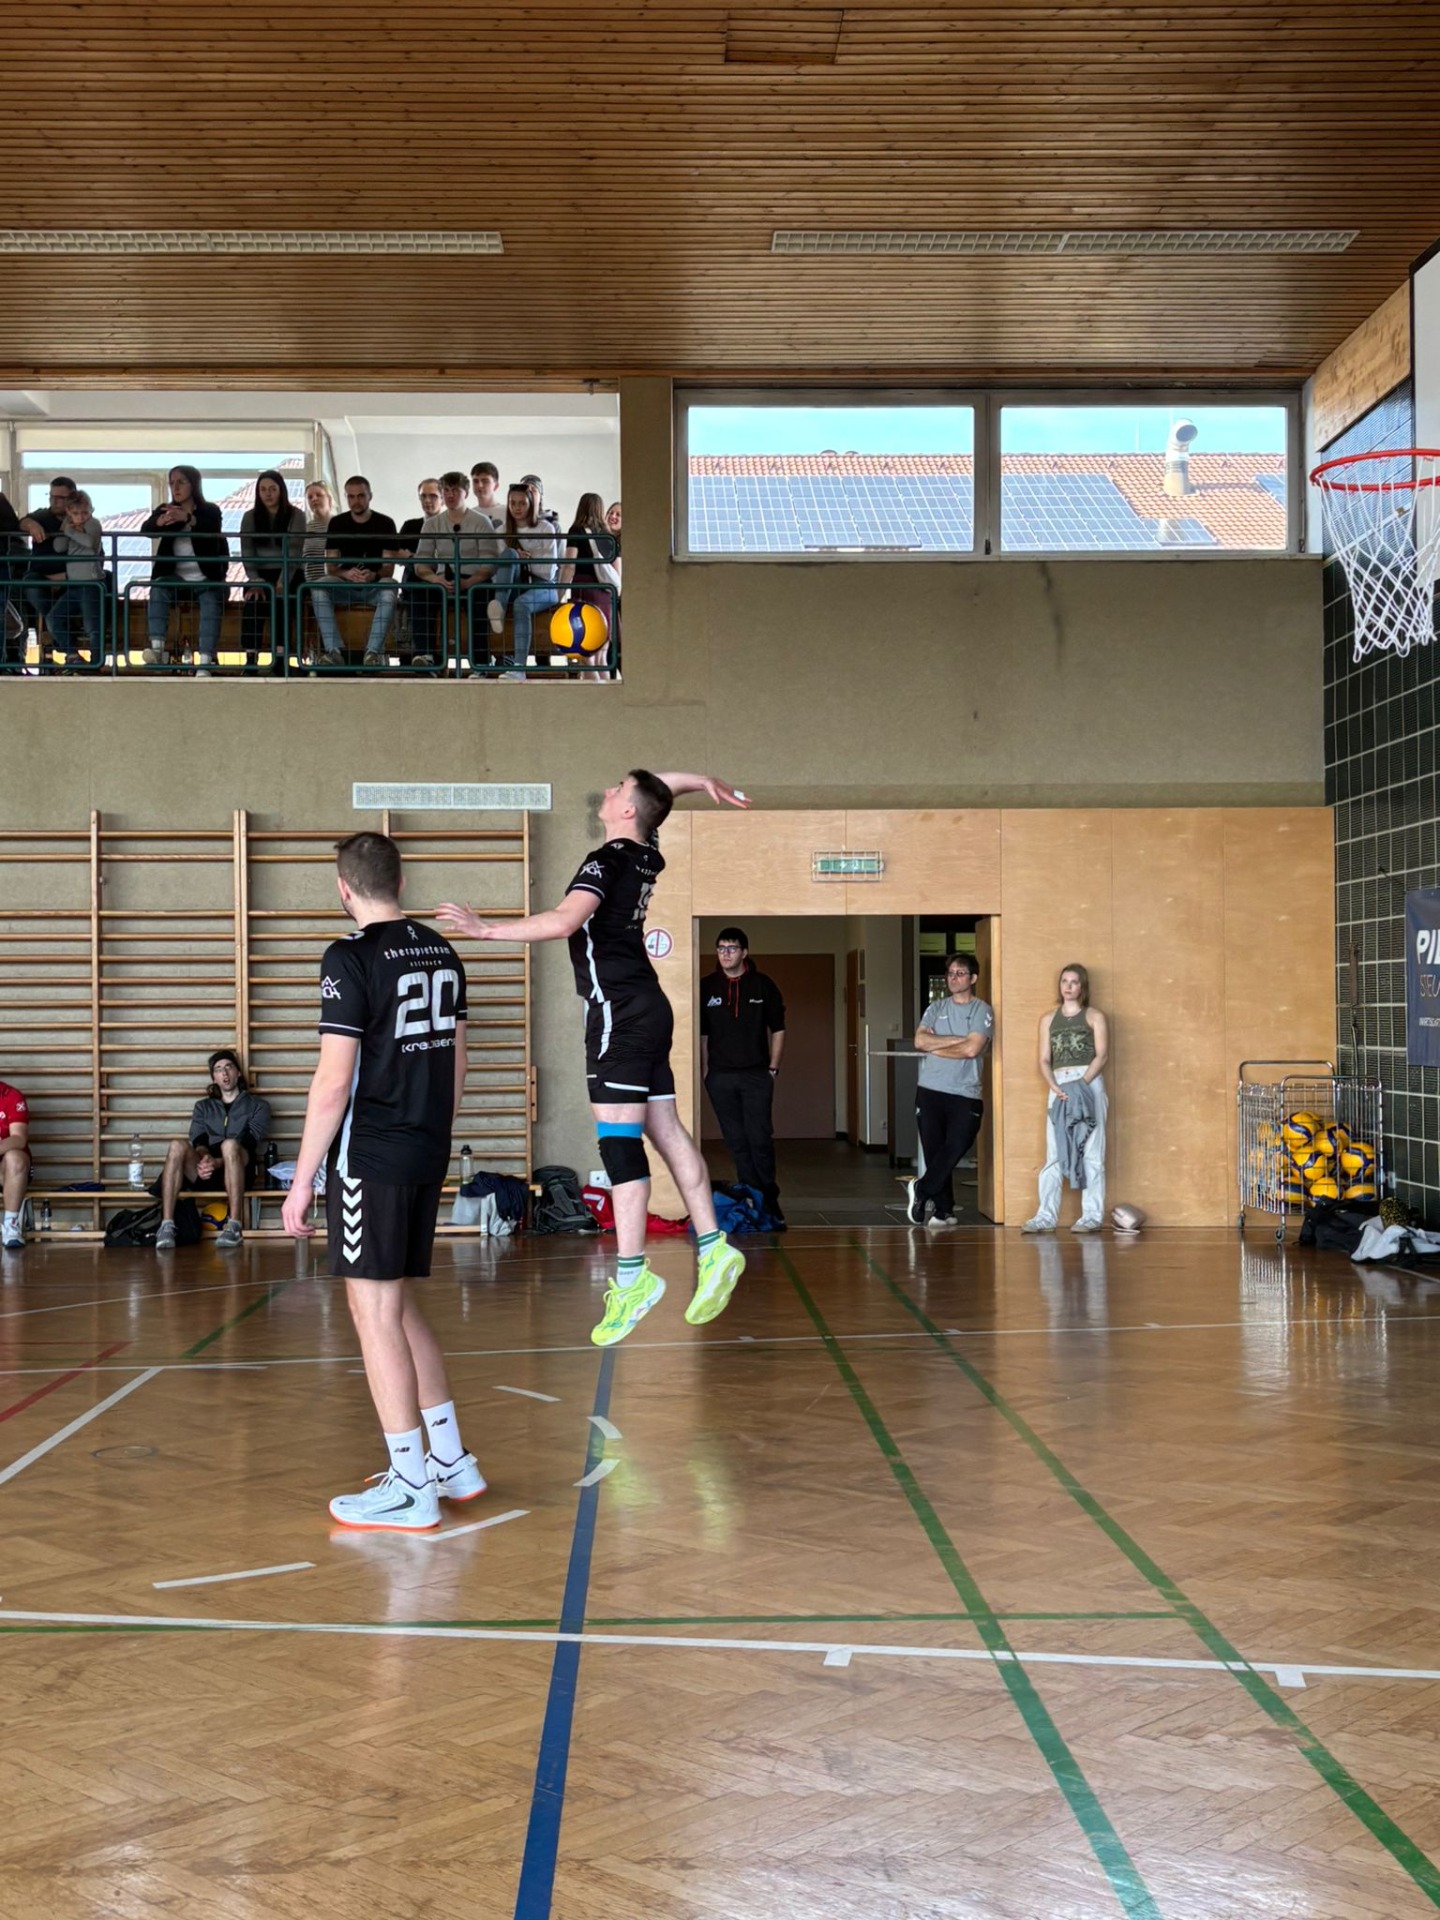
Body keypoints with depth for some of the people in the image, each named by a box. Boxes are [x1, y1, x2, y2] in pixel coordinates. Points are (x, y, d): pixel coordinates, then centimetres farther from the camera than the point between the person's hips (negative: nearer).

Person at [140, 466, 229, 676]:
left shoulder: (210, 510, 4)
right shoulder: (166, 510, 13)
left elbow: (213, 528, -20)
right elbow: (146, 529, -7)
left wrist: (187, 518, -42)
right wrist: (161, 521, -33)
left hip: (206, 579, -2)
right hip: (176, 578, 2)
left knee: (211, 605, -28)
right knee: (158, 589, -28)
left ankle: (204, 664, -40)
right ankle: (157, 648, -40)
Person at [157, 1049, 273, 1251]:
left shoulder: (257, 1105, 17)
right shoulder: (203, 1106, 27)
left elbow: (250, 1144, 0)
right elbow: (198, 1141, 9)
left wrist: (218, 1162, -18)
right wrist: (203, 1158, -17)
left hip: (235, 1173, -2)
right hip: (205, 1173, 3)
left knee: (230, 1145, -37)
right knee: (178, 1146, -29)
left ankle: (234, 1226, -38)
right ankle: (166, 1226, -38)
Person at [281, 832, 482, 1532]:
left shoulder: (350, 958, -12)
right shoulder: (442, 954, 10)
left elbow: (334, 1081, -16)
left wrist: (303, 1179, -10)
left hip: (370, 1157, -8)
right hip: (427, 1155, 8)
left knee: (375, 1313, -1)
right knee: (399, 1308, 18)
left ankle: (412, 1489, 2)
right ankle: (451, 1461, 23)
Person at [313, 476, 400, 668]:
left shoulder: (385, 523, 2)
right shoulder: (337, 524, 7)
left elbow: (389, 568, -4)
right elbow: (330, 567, 1)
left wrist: (374, 575, -27)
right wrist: (346, 574, -22)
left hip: (375, 586, -2)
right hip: (345, 586, 2)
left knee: (390, 587, -37)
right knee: (319, 587, -30)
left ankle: (374, 651, -41)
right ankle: (334, 650, -38)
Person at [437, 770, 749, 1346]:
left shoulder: (607, 861, -14)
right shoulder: (647, 856, 11)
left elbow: (564, 921, -28)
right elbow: (658, 789, 31)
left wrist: (487, 929, -26)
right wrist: (704, 781, 37)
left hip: (620, 1014, -9)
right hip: (648, 1008, 9)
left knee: (619, 1142, -11)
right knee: (666, 1131, 12)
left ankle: (632, 1277, -13)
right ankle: (712, 1250, 13)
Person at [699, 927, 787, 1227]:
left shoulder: (763, 985, 2)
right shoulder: (706, 987, 3)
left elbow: (777, 1028, 7)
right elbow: (701, 1033, 8)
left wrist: (773, 1067, 2)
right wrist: (703, 1070, 3)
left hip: (756, 1075, -1)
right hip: (720, 1076, 1)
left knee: (760, 1139, -5)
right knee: (736, 1140, 3)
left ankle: (769, 1199, 4)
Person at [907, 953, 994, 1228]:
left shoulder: (982, 1011, 1)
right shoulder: (936, 1008, 12)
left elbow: (971, 1049, -13)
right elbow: (920, 1041, -3)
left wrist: (935, 1047, -2)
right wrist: (958, 1039, -9)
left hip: (966, 1094, -3)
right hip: (930, 1090, 3)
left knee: (954, 1150, -12)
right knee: (934, 1151, 1)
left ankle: (921, 1188, 10)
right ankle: (943, 1210, 9)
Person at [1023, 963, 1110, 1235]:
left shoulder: (1094, 1016, 6)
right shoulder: (1048, 1019, 15)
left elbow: (1102, 1055, -4)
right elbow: (1044, 1060, 8)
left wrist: (1081, 1085, -16)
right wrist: (1055, 1087, -9)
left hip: (1089, 1085, -3)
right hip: (1058, 1087, 3)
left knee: (1091, 1153, -3)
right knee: (1054, 1155, -1)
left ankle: (1092, 1216, -1)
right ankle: (1046, 1216, -5)